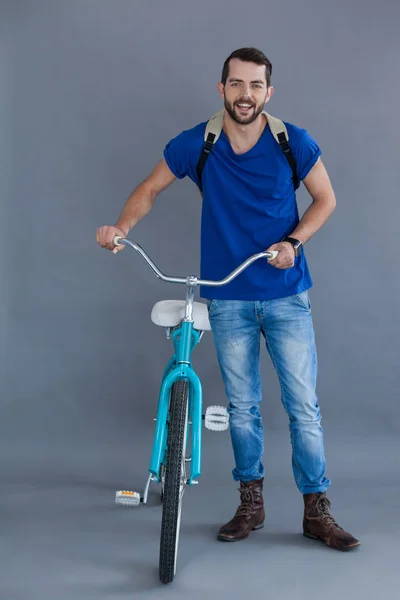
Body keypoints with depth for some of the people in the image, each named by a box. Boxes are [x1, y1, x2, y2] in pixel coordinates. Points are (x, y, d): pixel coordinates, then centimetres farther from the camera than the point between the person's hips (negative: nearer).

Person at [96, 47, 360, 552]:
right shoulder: (195, 144, -6)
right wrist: (121, 227, -12)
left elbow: (325, 198, 5)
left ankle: (317, 511, 15)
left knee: (304, 405, 1)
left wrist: (293, 241, -12)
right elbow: (151, 188, 7)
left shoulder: (295, 143, -8)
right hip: (228, 299, 1)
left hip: (286, 295, -1)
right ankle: (251, 504, 26)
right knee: (242, 406, 10)